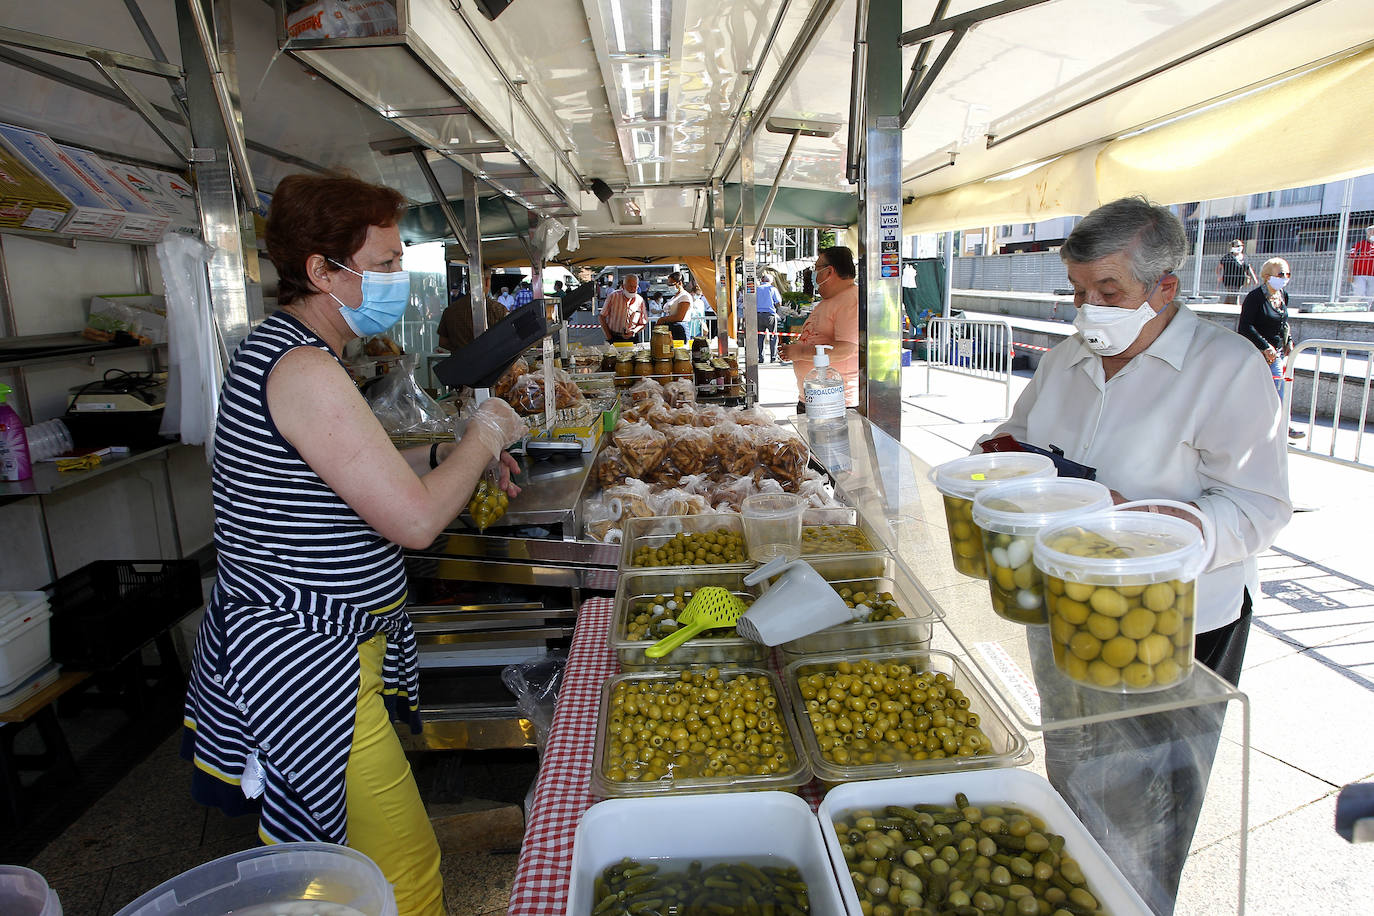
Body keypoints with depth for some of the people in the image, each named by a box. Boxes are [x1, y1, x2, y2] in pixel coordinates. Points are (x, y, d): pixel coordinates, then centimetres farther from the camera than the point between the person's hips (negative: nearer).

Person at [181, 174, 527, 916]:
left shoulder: (276, 348, 11)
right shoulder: (304, 370, -23)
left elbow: (363, 478, 21)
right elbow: (415, 520, -25)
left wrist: (446, 454, 9)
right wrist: (485, 435, -10)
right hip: (302, 665, -11)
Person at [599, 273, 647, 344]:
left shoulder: (640, 300, 4)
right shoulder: (613, 296, -2)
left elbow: (642, 324, 11)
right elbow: (602, 317, 2)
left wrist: (633, 332, -8)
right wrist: (609, 337, -3)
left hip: (632, 339, 2)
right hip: (614, 338, -2)